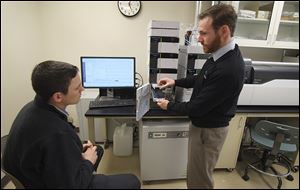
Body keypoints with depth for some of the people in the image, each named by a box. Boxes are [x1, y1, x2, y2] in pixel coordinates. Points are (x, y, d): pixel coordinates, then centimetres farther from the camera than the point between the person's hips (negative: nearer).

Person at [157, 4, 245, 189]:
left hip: (208, 130, -9)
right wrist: (175, 82, 5)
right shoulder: (223, 54, -1)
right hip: (204, 124, 9)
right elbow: (201, 79, 14)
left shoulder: (228, 70, -33)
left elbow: (197, 107, -25)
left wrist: (169, 105, -10)